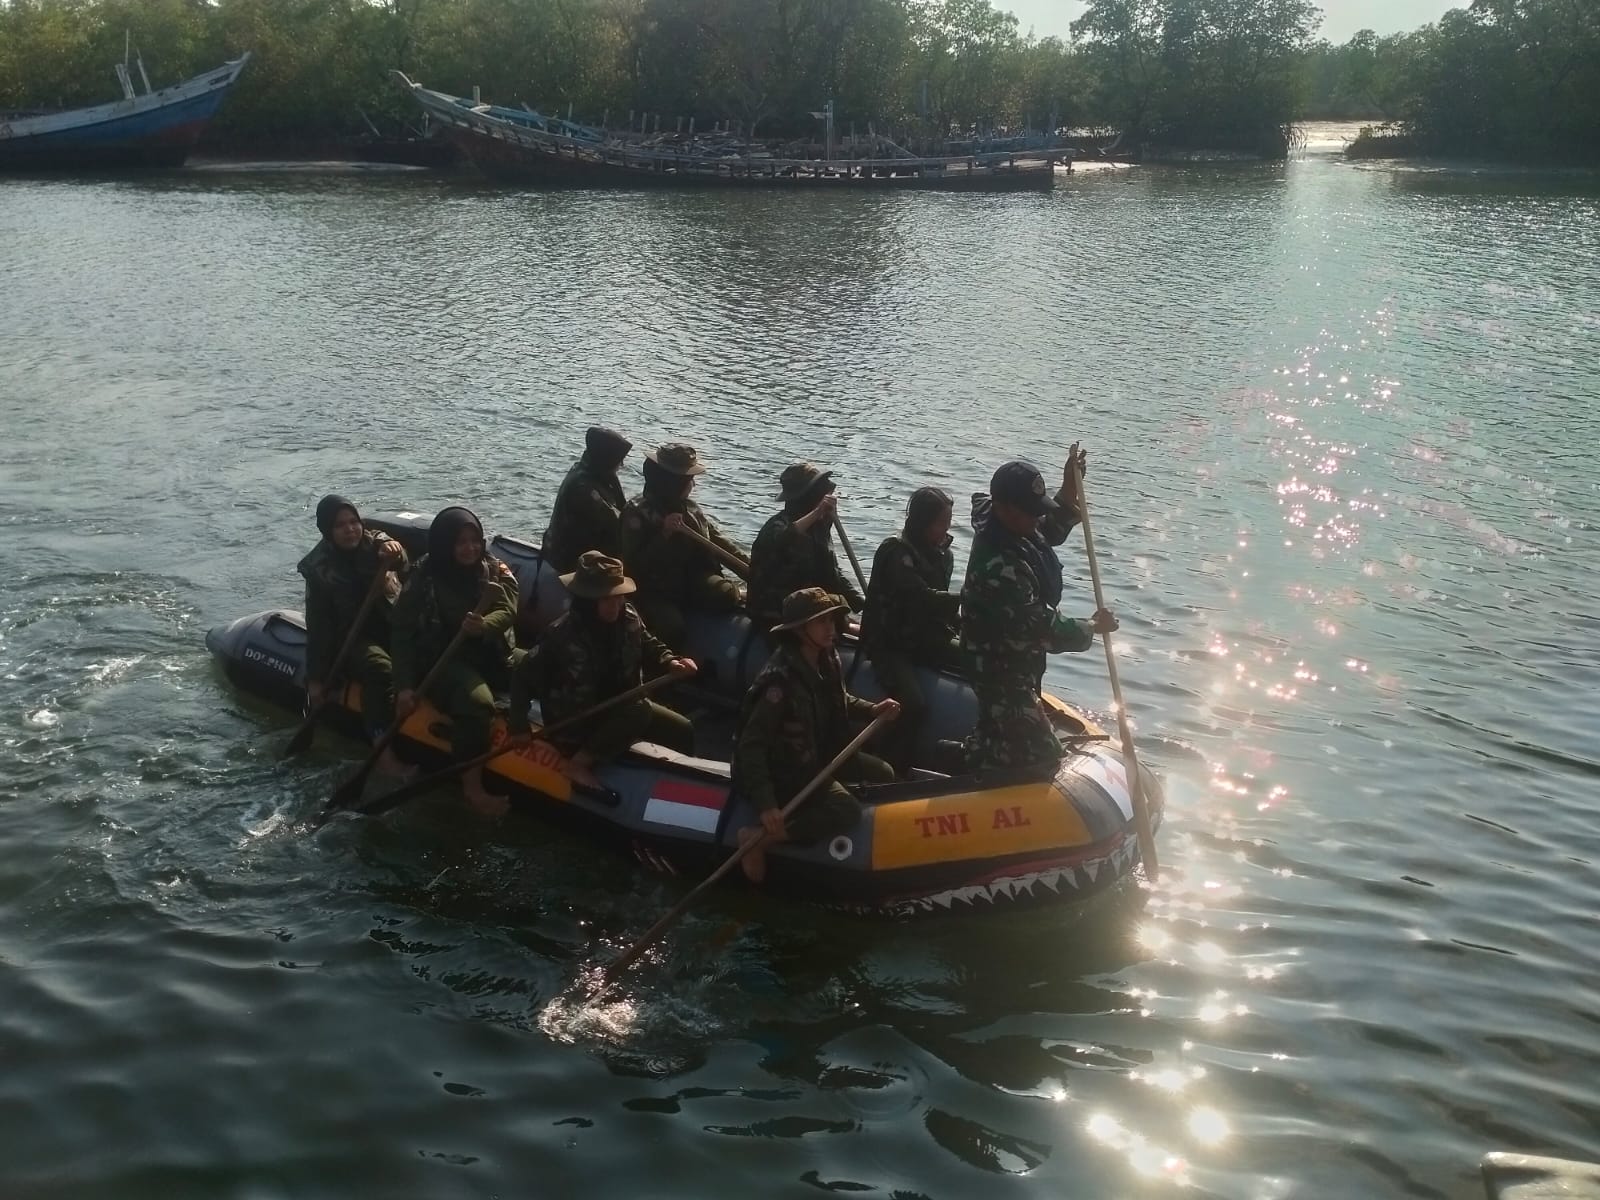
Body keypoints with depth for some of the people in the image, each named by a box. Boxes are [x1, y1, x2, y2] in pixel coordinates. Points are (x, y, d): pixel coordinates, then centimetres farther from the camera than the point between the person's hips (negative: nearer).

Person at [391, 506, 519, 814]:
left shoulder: (495, 570, 4)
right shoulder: (424, 580, -7)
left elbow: (507, 611, -11)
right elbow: (404, 633, -7)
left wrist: (484, 626, -36)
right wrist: (405, 686, -17)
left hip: (491, 655, 5)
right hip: (442, 660, -5)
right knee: (476, 703, -34)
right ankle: (472, 786, -28)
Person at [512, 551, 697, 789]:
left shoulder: (628, 617, -10)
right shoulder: (564, 635, -29)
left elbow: (648, 646, 9)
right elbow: (525, 675, -22)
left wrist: (670, 662, -11)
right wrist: (519, 726, -28)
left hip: (621, 706, 8)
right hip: (574, 720, -7)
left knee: (683, 731, 4)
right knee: (638, 714, -32)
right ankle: (577, 764, -23)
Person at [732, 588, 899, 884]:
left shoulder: (826, 659, -5)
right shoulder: (781, 680, -32)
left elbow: (836, 700, 19)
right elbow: (751, 745, -32)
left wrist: (871, 709, 1)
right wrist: (766, 803, -37)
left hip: (819, 755, 10)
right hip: (784, 771, -9)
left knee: (882, 773, 14)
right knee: (847, 812, -25)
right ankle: (759, 837, -19)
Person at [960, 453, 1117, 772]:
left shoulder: (1017, 530, -5)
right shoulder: (999, 566, -35)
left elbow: (1052, 530, 16)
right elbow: (1040, 627, -33)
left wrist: (1070, 485, 0)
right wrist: (1093, 626, -19)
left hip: (1015, 662, 10)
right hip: (1003, 671, -10)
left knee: (998, 732, 28)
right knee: (1041, 758, -5)